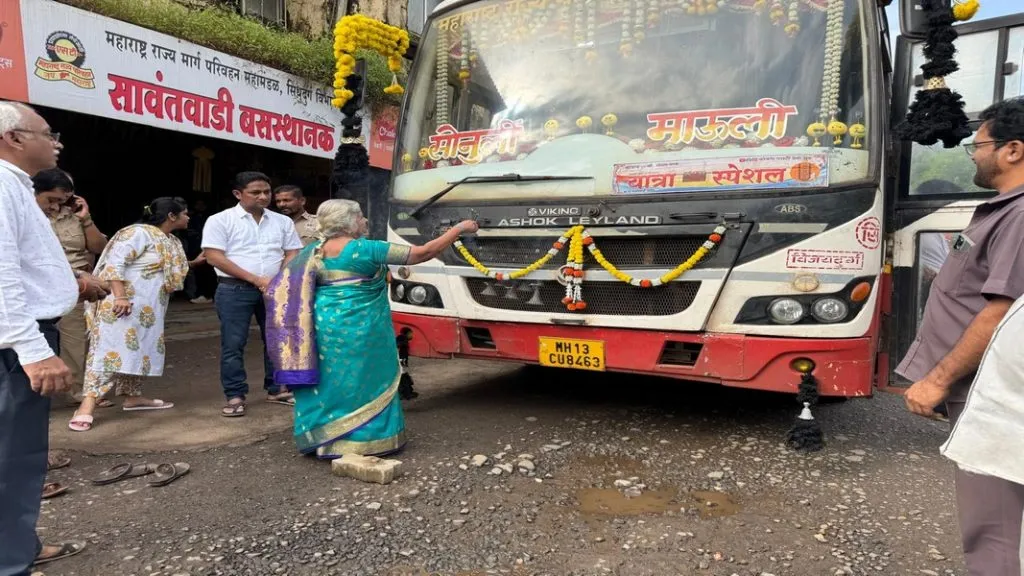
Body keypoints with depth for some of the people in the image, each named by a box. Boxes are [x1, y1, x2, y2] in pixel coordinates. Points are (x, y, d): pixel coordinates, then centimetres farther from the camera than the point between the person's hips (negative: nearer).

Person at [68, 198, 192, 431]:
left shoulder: (169, 241, 15)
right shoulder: (139, 233, -14)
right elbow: (114, 263, -21)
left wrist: (198, 262, 14)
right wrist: (119, 297, -27)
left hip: (148, 308, 10)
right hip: (125, 302, -10)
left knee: (140, 348, 14)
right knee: (113, 348, -16)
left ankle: (133, 397, 24)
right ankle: (87, 405, -18)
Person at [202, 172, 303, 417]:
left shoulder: (282, 221, 9)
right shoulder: (220, 220, -3)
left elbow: (292, 254, 10)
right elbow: (214, 257, -10)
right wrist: (256, 279, -15)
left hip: (275, 290, 4)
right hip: (235, 290, -3)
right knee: (233, 344, -1)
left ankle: (276, 389, 21)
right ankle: (235, 396, 7)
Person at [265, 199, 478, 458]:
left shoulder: (314, 252, 7)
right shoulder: (366, 250, -12)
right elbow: (422, 253, -12)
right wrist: (459, 229, -4)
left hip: (324, 325, 7)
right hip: (359, 330, -6)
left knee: (327, 382, 15)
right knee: (363, 382, 6)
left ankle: (321, 440, 23)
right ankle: (364, 439, 14)